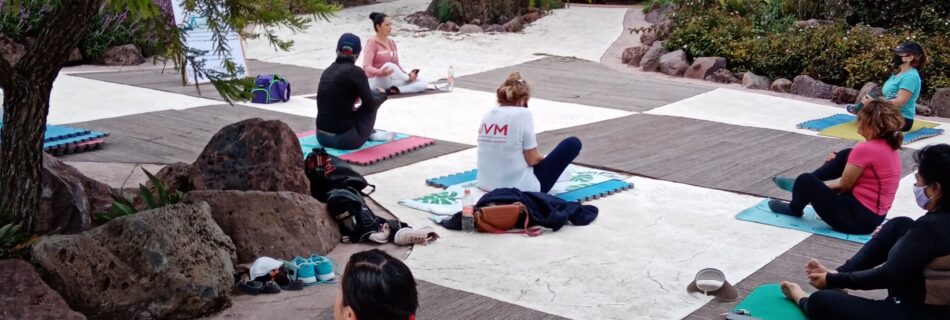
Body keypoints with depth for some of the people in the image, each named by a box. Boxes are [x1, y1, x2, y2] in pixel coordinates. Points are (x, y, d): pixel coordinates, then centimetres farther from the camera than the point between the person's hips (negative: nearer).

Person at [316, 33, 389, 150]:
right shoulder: (354, 71, -10)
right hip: (344, 140, -7)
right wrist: (383, 95, 14)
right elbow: (370, 104, -7)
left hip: (322, 138, 7)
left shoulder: (327, 71, 9)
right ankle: (369, 134, 25)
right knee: (375, 95, 12)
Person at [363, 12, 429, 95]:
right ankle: (409, 79, -10)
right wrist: (381, 72, -37)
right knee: (389, 66, -38)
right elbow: (366, 67, -18)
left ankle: (396, 90, -27)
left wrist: (407, 74, -5)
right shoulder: (372, 42, -7)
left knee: (423, 83, -9)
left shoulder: (392, 43, 14)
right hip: (376, 81, -7)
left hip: (391, 81, 7)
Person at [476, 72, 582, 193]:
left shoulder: (487, 115, 5)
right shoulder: (522, 114, -13)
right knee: (573, 143, 6)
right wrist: (541, 158, 11)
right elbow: (532, 160, -12)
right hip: (520, 188, -8)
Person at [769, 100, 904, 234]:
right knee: (846, 155, 16)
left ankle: (794, 209, 22)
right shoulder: (890, 147, 6)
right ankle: (800, 187, 23)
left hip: (857, 218, -10)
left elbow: (844, 185, -12)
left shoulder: (866, 149, -21)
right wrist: (838, 161, 21)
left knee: (806, 180, -10)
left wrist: (826, 186, 7)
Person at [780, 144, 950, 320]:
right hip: (931, 302, 9)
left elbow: (889, 276, -22)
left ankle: (804, 301, 29)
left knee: (821, 302, -7)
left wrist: (833, 280, -10)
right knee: (900, 225, 14)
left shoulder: (930, 227, -29)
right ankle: (839, 273, 19)